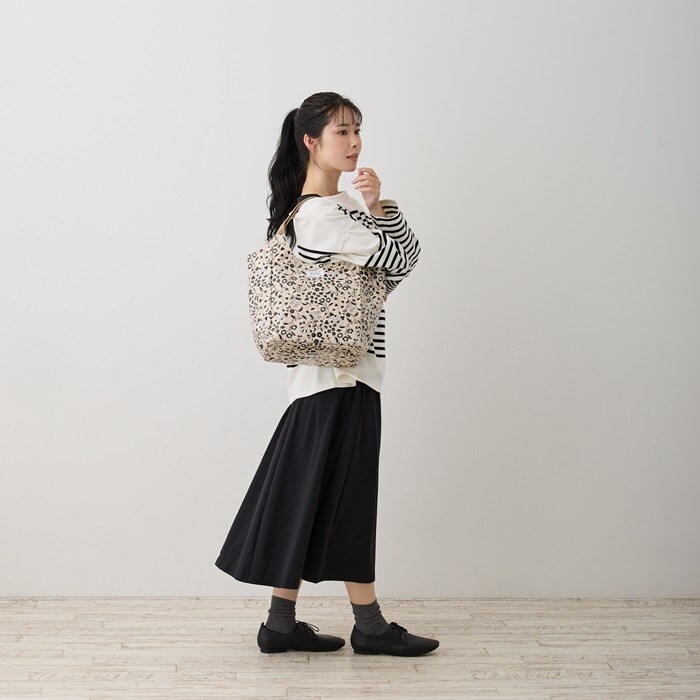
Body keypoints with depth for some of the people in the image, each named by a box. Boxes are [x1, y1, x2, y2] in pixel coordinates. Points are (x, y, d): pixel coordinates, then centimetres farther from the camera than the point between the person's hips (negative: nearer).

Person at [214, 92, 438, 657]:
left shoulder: (338, 206, 16)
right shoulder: (321, 213, -16)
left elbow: (405, 250, 13)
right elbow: (402, 260, -16)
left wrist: (379, 206, -2)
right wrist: (381, 208, -1)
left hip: (329, 371, 10)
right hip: (344, 374, -10)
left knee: (309, 495, 11)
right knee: (347, 495, 1)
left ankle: (282, 622, 20)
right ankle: (370, 625, 15)